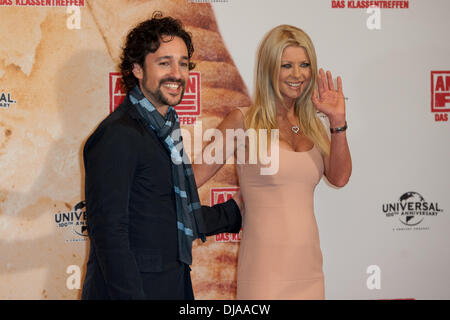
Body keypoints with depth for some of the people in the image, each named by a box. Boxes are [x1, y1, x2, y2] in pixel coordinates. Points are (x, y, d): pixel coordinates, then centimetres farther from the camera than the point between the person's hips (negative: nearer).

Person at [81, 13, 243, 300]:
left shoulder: (163, 130, 13)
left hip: (174, 287, 8)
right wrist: (132, 296, -24)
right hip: (132, 289, -8)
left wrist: (238, 212, 24)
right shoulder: (117, 135, -16)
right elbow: (108, 233, -20)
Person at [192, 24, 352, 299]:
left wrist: (338, 121, -9)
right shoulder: (243, 122, -4)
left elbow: (339, 178, 0)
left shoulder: (313, 124, 11)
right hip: (265, 264, -5)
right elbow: (195, 176, -3)